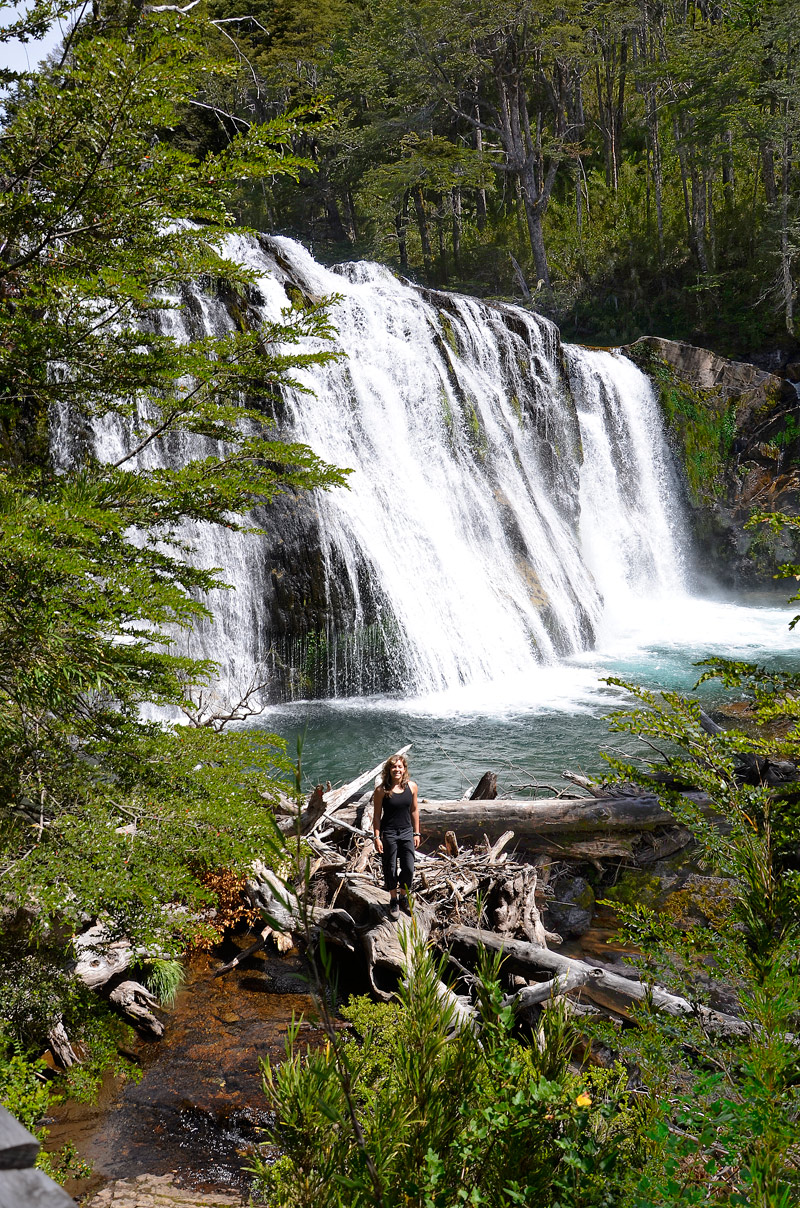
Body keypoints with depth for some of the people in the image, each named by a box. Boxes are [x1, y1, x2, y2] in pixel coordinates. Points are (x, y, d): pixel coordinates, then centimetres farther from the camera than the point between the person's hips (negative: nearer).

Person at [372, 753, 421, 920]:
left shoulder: (411, 787, -1)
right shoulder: (381, 790, -11)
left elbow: (414, 810, 9)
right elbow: (377, 816, -5)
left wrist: (416, 833, 9)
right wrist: (377, 837, -9)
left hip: (406, 832, 3)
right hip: (388, 834, -3)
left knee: (409, 869, 3)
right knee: (390, 869, 8)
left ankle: (404, 898, 28)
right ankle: (393, 901, 28)